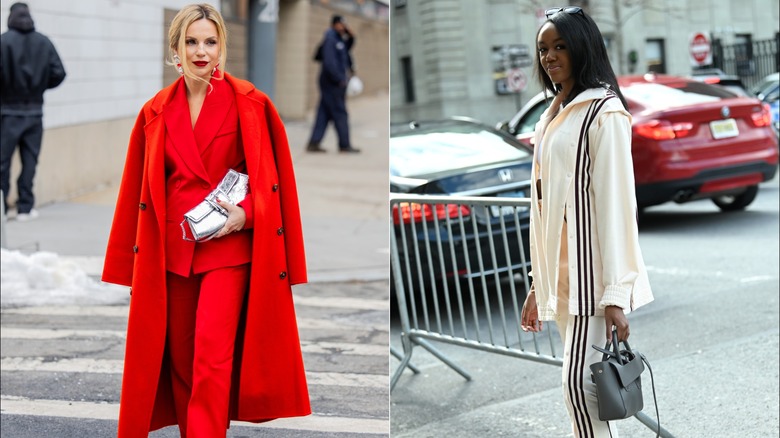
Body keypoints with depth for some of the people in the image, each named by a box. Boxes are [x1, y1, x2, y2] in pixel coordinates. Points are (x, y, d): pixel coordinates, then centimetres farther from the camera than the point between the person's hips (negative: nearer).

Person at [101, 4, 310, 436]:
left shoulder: (249, 104, -3)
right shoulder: (156, 112, 6)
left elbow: (271, 175, 1)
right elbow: (139, 190, 11)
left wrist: (244, 213, -16)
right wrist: (133, 262, 9)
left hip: (228, 244, -4)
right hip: (172, 246, 4)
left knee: (212, 354, -13)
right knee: (179, 357, 10)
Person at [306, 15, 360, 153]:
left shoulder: (338, 39, 15)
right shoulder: (330, 38, -13)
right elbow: (329, 62, -21)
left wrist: (350, 36, 13)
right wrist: (339, 79, -19)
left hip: (331, 83, 10)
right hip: (333, 83, -10)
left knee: (324, 114, 7)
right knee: (340, 113, -4)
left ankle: (314, 143, 7)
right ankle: (344, 145, 1)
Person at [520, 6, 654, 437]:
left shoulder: (604, 111, -8)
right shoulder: (552, 115, 16)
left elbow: (616, 200, -14)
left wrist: (616, 294, -18)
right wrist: (538, 285, 15)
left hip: (592, 270, -8)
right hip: (559, 273, 8)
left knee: (579, 381, -12)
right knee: (579, 382, 8)